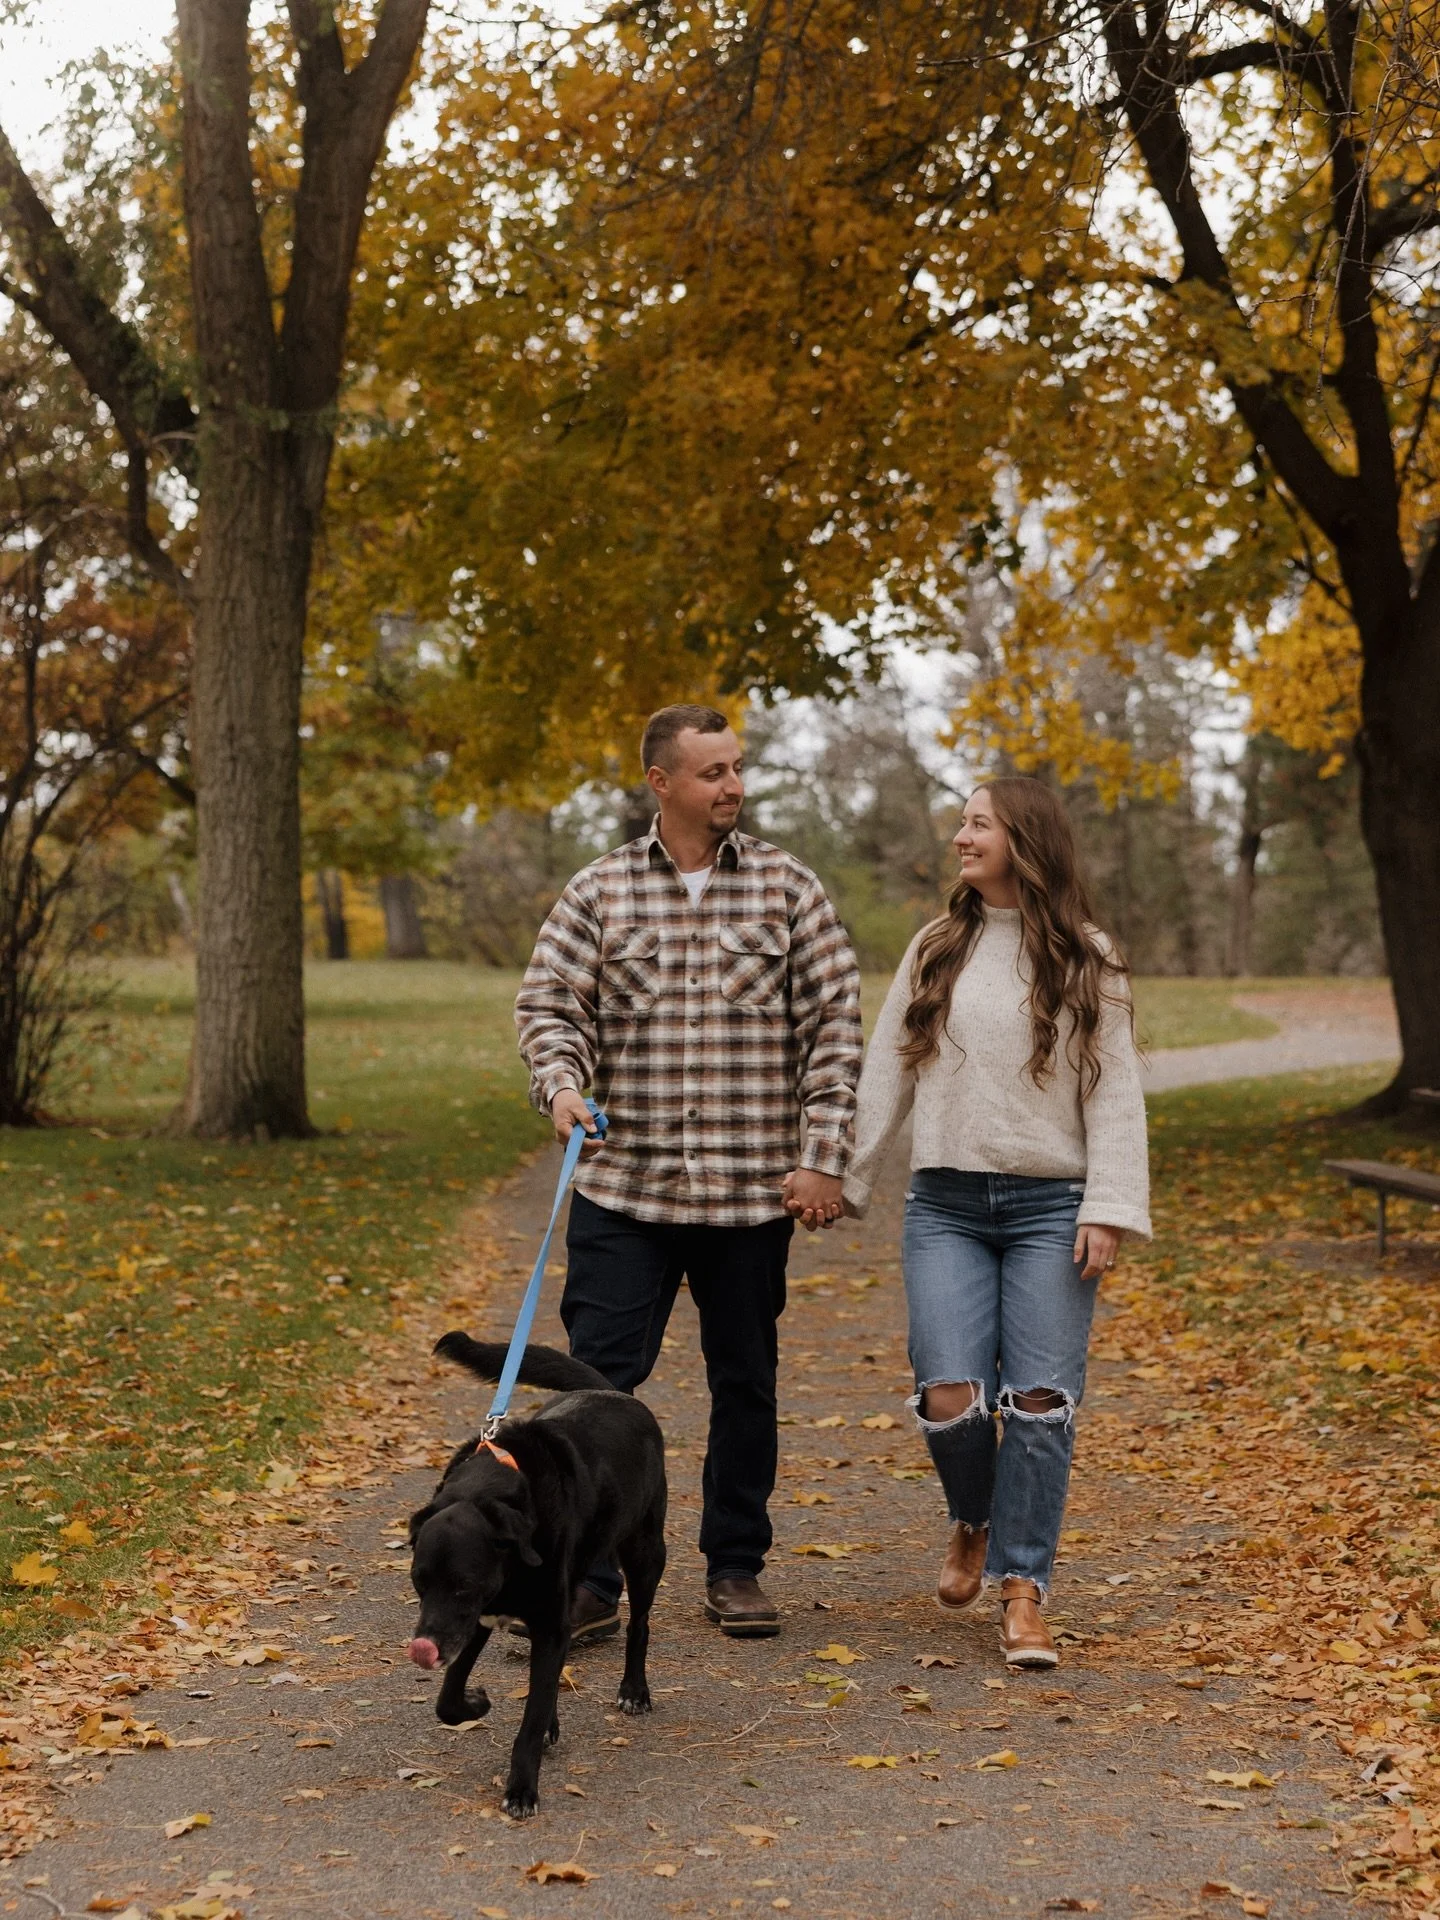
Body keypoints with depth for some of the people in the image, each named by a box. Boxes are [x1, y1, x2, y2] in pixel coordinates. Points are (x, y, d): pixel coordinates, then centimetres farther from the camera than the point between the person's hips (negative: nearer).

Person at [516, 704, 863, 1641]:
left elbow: (835, 1026, 1)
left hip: (754, 1188, 1)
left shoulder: (788, 887, 2)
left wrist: (822, 1156, -6)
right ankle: (589, 1579, 4)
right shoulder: (600, 891, 3)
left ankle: (737, 1568, 25)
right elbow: (549, 1003, 4)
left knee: (745, 1383, 11)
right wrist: (561, 1083, -17)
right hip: (625, 1187, 0)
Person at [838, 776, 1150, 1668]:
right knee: (951, 1398, -8)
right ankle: (975, 1521, 23)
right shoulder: (936, 950, 10)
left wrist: (1109, 1211, -8)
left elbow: (1115, 1093, 0)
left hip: (1049, 1207, -2)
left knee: (1041, 1400, -5)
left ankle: (1024, 1589, 6)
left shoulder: (1086, 961, 2)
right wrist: (845, 1180, 8)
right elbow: (887, 1075, 12)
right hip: (947, 1203, 2)